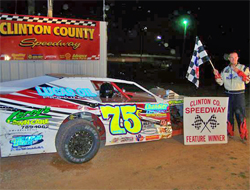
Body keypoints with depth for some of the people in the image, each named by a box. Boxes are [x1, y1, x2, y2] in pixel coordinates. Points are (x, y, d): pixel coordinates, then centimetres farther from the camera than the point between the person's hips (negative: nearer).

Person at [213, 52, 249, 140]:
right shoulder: (225, 69, 10)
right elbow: (220, 82, 10)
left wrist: (238, 72, -19)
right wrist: (217, 75, -5)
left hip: (239, 94, -3)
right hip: (228, 95, 4)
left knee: (240, 114, -5)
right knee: (228, 114, 10)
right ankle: (230, 132, 24)